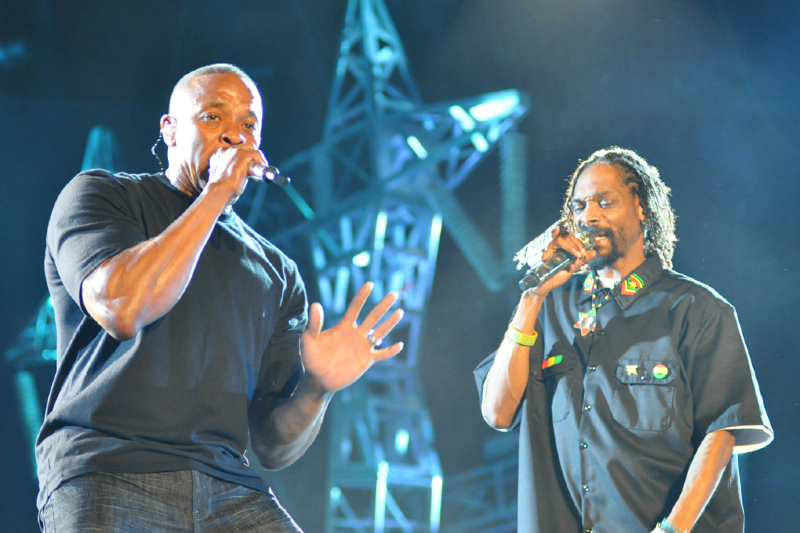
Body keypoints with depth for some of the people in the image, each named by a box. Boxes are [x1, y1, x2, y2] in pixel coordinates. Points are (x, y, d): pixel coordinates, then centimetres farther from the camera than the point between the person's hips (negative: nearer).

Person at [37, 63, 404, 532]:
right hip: (107, 475, -4)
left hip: (230, 493, 4)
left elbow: (274, 447, 15)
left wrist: (316, 390, -6)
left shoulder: (277, 273, 18)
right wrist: (217, 192, -7)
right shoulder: (100, 195, 8)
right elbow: (122, 309, -14)